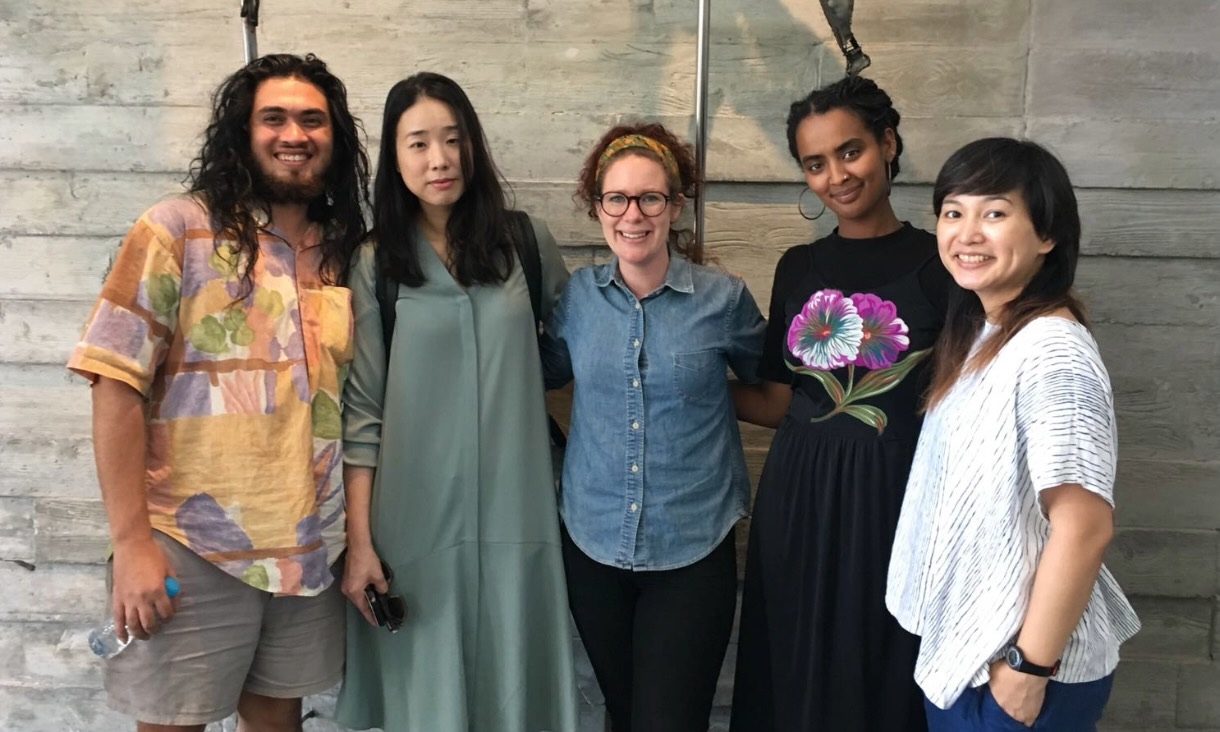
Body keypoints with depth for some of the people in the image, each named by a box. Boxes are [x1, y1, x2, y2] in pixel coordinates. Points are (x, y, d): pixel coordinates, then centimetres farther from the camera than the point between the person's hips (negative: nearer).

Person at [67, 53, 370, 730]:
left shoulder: (347, 252, 7)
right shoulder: (179, 230, -6)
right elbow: (116, 385, -10)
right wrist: (131, 541, -14)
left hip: (314, 552, 4)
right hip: (194, 549, -4)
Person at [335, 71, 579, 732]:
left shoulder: (526, 243, 2)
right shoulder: (373, 265, -1)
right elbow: (361, 414, -2)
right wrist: (358, 540, -4)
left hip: (515, 514, 1)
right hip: (416, 519, -1)